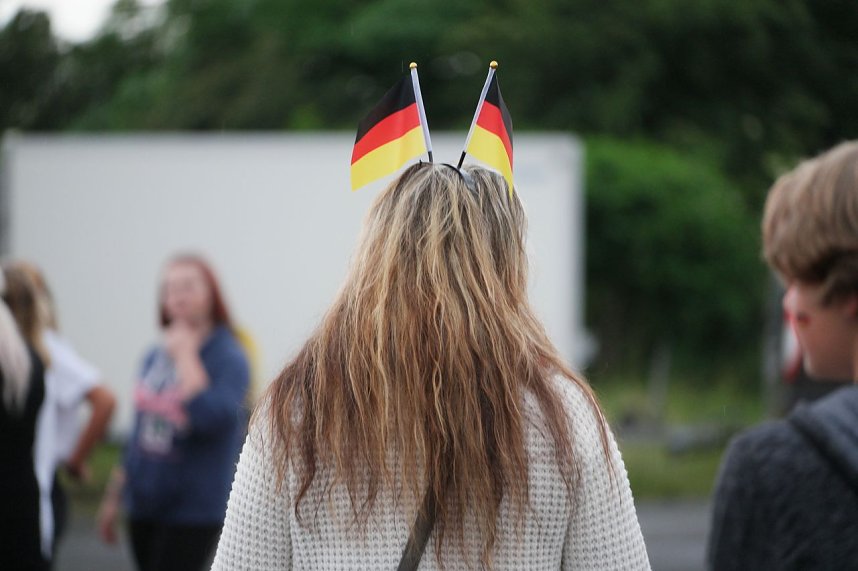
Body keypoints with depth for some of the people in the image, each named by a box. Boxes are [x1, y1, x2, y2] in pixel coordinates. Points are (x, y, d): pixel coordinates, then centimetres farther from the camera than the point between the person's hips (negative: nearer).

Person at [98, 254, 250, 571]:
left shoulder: (228, 357, -9)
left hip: (193, 511, -6)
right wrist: (113, 496, 22)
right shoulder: (155, 357, 11)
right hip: (144, 507, 7)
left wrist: (186, 355, -16)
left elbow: (214, 419, -26)